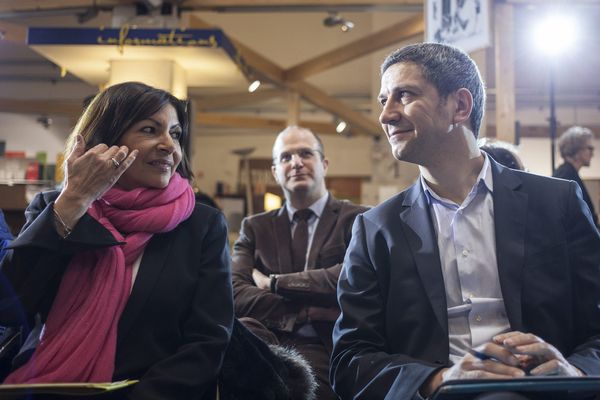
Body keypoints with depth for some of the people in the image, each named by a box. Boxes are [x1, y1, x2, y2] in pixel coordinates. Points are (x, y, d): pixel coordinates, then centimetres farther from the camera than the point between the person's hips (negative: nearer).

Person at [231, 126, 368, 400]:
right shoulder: (255, 227, 17)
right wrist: (309, 311, -10)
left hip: (323, 347, -3)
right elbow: (235, 294, 1)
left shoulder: (357, 220, 8)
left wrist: (275, 283, -2)